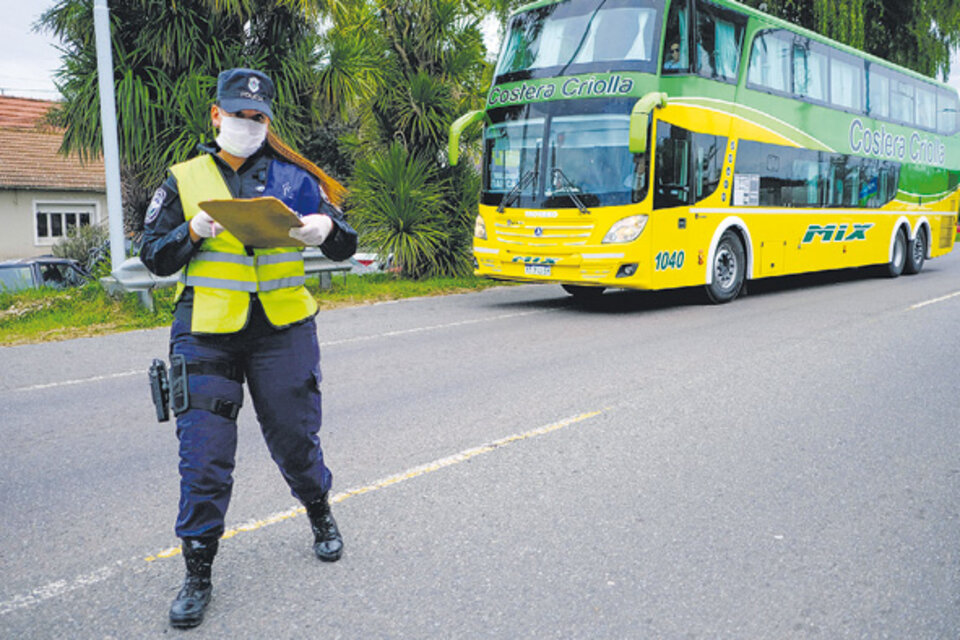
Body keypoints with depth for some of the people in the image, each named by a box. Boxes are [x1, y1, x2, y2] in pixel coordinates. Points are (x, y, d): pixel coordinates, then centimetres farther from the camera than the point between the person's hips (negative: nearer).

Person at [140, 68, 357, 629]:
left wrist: (327, 229, -17)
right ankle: (198, 572, 14)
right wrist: (192, 232, -12)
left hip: (283, 330, 0)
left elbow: (345, 248, 6)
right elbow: (154, 257, 8)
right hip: (206, 334, 0)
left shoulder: (292, 176, 5)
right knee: (204, 455, -2)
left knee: (295, 437, 9)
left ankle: (321, 515, 39)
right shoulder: (184, 180, 7)